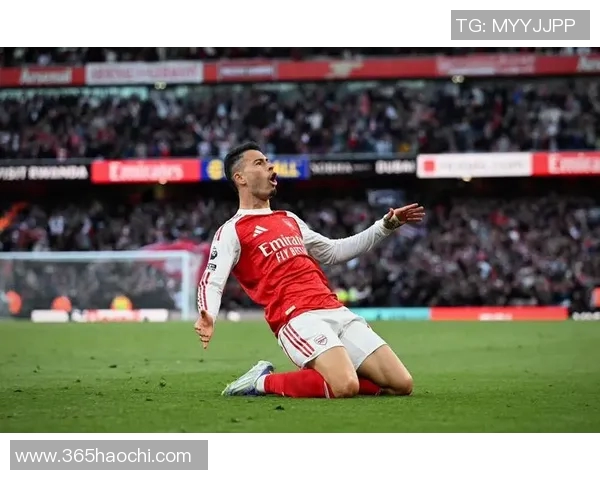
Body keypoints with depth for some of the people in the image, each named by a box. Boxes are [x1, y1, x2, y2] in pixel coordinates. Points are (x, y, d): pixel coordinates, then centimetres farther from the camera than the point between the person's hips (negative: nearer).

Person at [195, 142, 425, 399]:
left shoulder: (289, 220, 27)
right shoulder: (232, 231, 5)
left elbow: (334, 251, 37)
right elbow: (212, 283, -6)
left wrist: (386, 225, 33)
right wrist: (207, 317, -29)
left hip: (336, 311, 7)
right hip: (298, 319, -7)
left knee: (401, 384, -4)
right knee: (345, 387, -31)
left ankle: (322, 375, 11)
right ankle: (264, 381, -8)